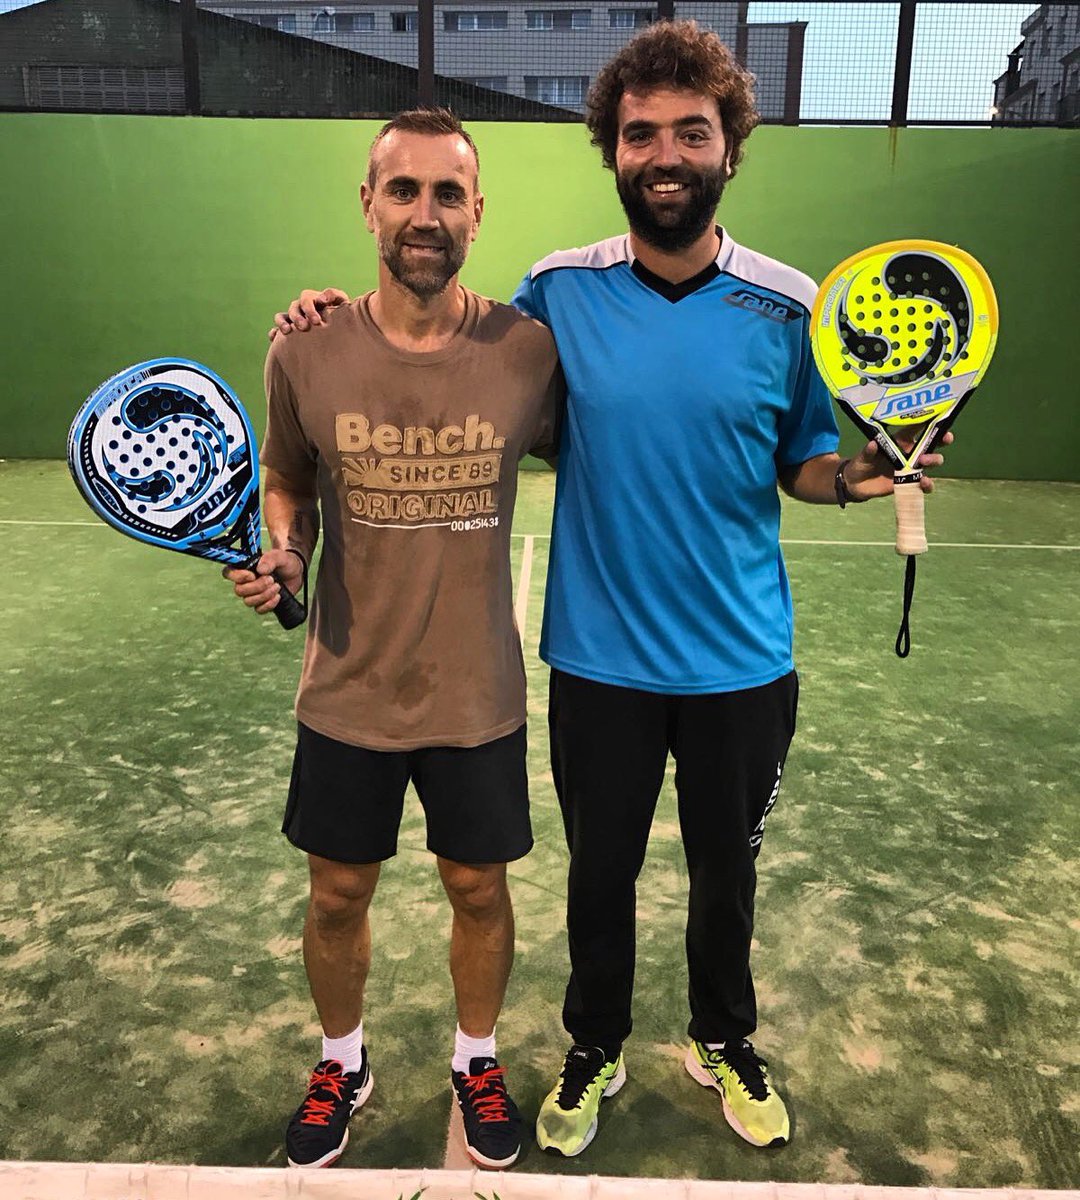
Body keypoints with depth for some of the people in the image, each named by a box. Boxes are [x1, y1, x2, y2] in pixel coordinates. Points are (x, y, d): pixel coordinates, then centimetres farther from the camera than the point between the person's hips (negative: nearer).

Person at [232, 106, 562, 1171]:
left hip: (477, 695, 0)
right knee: (337, 895, 16)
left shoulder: (527, 349, -10)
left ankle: (476, 1058, 46)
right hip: (347, 691, 1)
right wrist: (281, 551, -10)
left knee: (479, 888, 16)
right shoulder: (306, 353, -7)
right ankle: (341, 1063, 46)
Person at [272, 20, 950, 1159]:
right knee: (599, 877, 18)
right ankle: (593, 1049, 46)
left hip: (741, 666, 1)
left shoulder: (788, 307, -7)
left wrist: (853, 476, -18)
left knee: (725, 873, 20)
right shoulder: (557, 292, -6)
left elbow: (803, 461, 4)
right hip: (597, 662, 0)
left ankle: (724, 1041, 49)